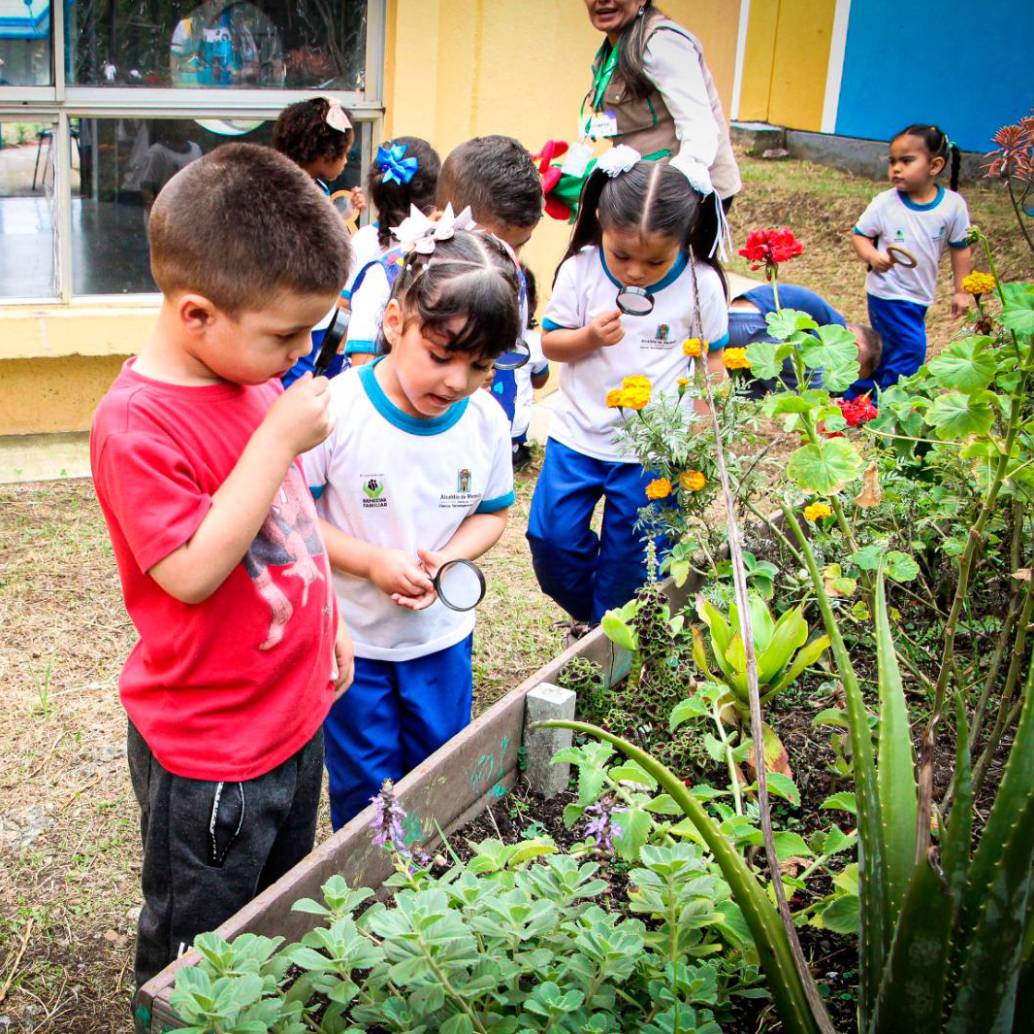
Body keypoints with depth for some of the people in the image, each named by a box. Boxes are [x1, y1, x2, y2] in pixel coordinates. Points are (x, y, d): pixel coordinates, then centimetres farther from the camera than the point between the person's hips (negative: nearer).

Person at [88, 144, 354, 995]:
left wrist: (329, 620, 17)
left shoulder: (259, 379, 0)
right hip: (209, 752, -8)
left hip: (297, 714, 8)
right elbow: (191, 570, -30)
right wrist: (279, 440, -29)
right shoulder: (137, 426, -25)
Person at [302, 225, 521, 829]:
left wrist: (448, 558, -16)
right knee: (363, 790, 14)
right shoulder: (337, 410, -22)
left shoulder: (486, 421, -9)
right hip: (350, 639, -4)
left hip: (443, 635, 4)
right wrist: (371, 560, -26)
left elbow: (492, 514, 3)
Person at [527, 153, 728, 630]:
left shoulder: (701, 285, -12)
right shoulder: (580, 270, -11)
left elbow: (711, 360, 0)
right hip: (578, 433, 2)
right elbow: (550, 341, -2)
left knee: (628, 556, 9)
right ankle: (585, 610, 32)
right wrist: (590, 337, -23)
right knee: (552, 537, 2)